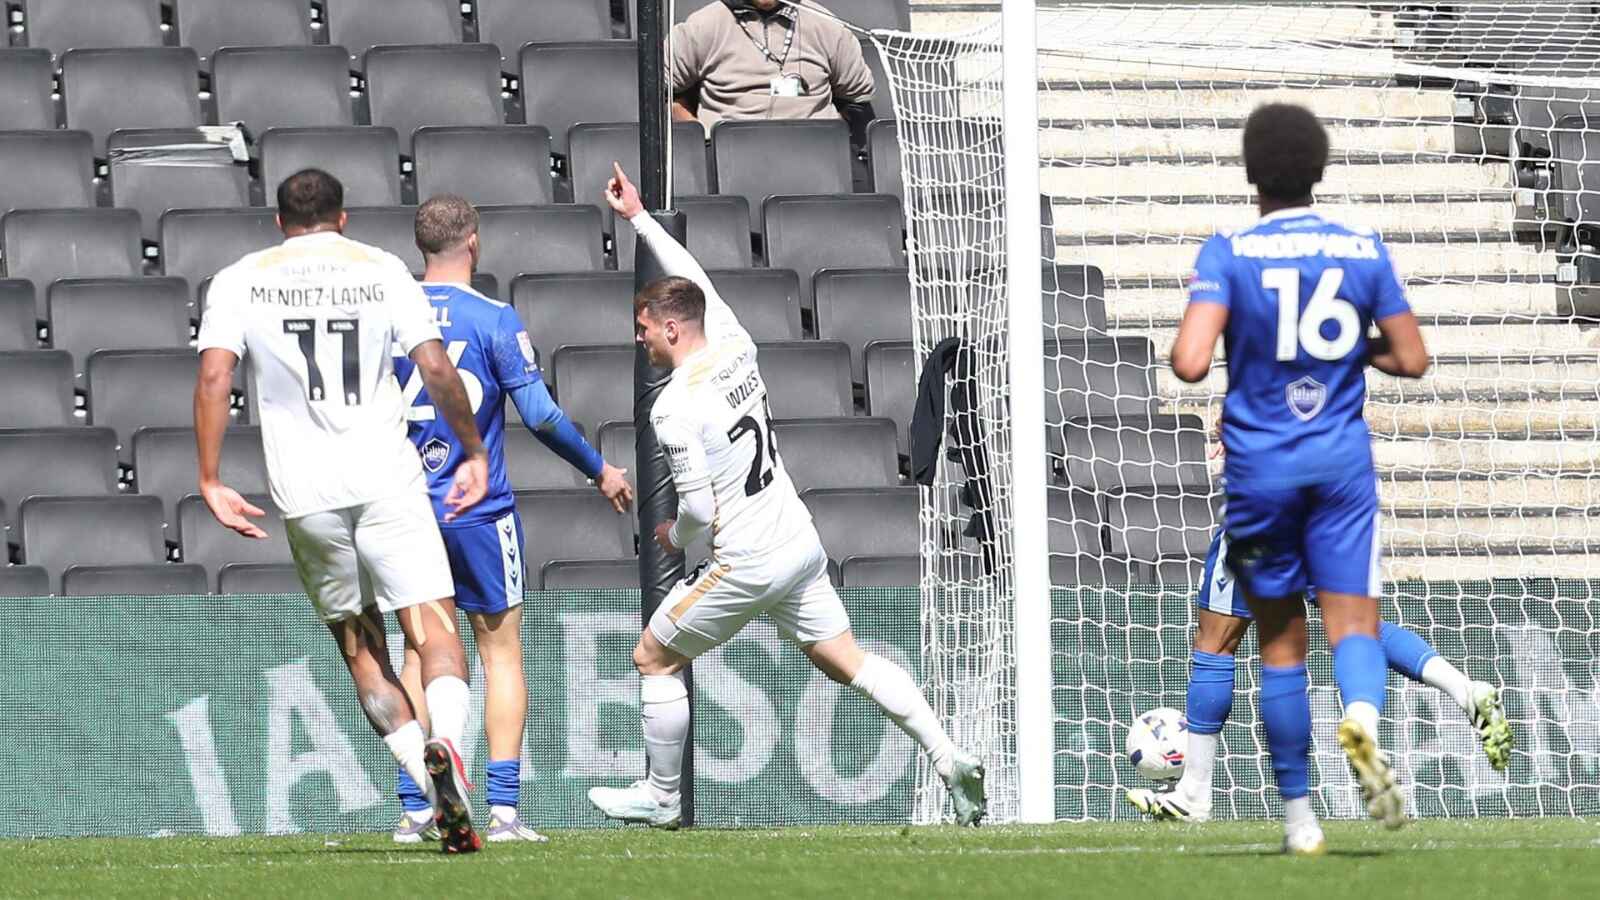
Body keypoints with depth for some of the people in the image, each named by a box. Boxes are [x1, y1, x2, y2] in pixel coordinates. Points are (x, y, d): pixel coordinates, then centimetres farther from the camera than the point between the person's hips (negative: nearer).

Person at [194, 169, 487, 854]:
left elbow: (214, 376, -4)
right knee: (434, 624, -5)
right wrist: (473, 451, 13)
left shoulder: (240, 281, 8)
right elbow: (436, 369, 1)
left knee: (360, 644, 13)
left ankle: (420, 765, -4)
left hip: (305, 490, 1)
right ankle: (444, 741, -33)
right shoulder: (382, 271, 7)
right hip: (387, 476, -1)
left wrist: (210, 482, -3)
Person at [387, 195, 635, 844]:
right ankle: (502, 808, -4)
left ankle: (414, 809, 4)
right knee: (501, 649, 4)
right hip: (479, 509, -3)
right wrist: (599, 471, 4)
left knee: (420, 653, 9)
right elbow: (540, 416, -9)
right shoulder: (495, 320, -8)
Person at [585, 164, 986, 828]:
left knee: (653, 657, 10)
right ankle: (950, 761, -1)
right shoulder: (734, 348, 3)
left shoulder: (675, 407, -18)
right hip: (801, 544, 7)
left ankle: (661, 796, 18)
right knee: (845, 660, 10)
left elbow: (700, 508, -19)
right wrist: (638, 217, 30)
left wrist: (674, 536, 4)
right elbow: (694, 279, 23)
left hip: (745, 565, -7)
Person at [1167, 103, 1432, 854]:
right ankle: (1362, 717, -36)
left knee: (1281, 644, 10)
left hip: (1259, 467, -1)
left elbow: (1190, 363, -19)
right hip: (1342, 463, 1)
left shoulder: (1229, 253, -8)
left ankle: (1298, 813, 13)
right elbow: (1412, 360, 5)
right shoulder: (1364, 250, 0)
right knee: (1354, 626, -1)